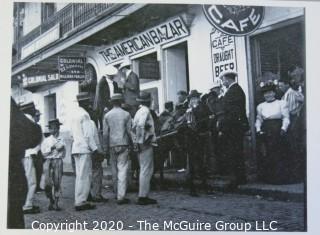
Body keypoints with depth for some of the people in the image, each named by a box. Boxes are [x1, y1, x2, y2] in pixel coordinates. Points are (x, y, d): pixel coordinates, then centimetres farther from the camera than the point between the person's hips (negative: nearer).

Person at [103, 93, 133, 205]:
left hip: (112, 145, 3)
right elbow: (129, 131, -2)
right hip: (123, 144, -3)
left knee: (114, 170, 13)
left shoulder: (107, 115, 3)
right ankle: (121, 196, -8)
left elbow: (105, 133, 2)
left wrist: (106, 147, 8)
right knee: (123, 170, -4)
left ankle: (117, 193, 24)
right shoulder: (126, 114, -2)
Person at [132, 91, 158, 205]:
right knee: (146, 171, -6)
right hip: (145, 144, -10)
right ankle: (143, 197, -3)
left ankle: (143, 196, 19)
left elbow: (134, 128, 16)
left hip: (140, 145, 10)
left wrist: (136, 142, 13)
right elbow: (141, 126, -26)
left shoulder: (139, 111, 18)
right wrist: (142, 141, -20)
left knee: (144, 170, 14)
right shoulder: (145, 111, -11)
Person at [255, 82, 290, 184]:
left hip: (278, 132, -3)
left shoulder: (282, 103, 4)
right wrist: (258, 130, -2)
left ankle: (280, 177, 6)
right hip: (266, 133, 3)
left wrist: (283, 129, -14)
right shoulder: (260, 106, 14)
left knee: (280, 155, -3)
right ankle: (268, 177, 10)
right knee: (267, 155, 1)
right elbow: (258, 119, 14)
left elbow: (286, 118, 0)